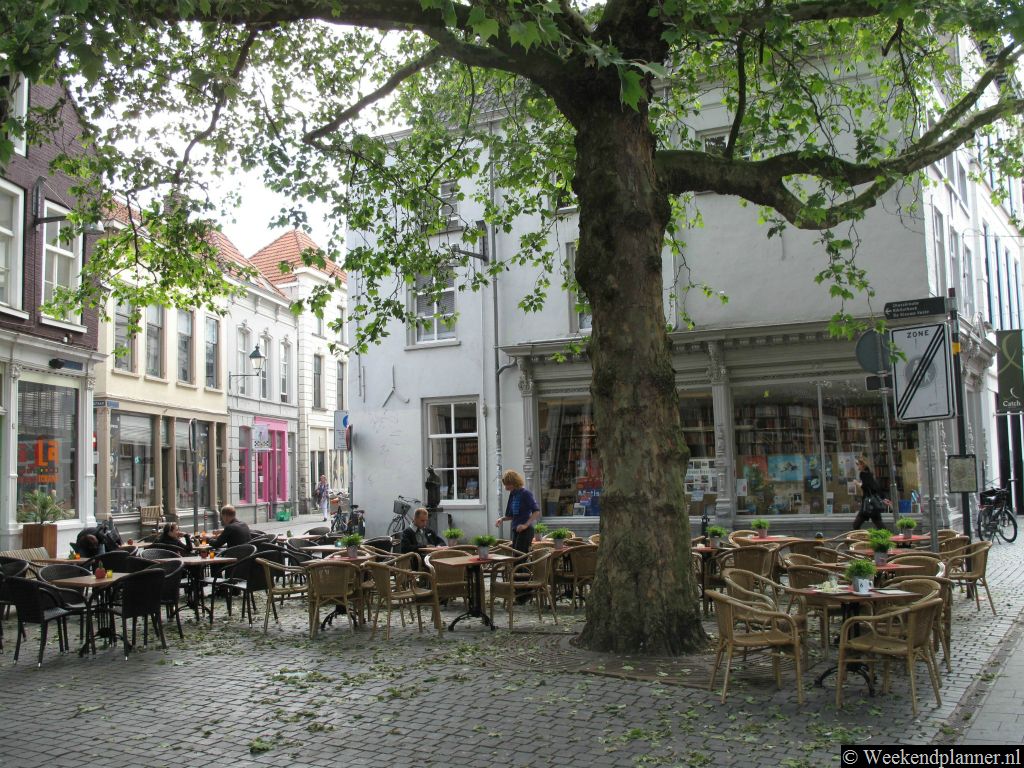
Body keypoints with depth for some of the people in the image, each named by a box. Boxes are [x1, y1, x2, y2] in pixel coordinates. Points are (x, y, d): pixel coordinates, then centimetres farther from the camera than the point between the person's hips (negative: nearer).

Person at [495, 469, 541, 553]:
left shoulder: (525, 493, -10)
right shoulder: (512, 494, 13)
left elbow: (537, 511, -15)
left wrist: (526, 525, -22)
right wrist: (502, 519, 3)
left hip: (525, 530, -8)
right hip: (515, 530, 8)